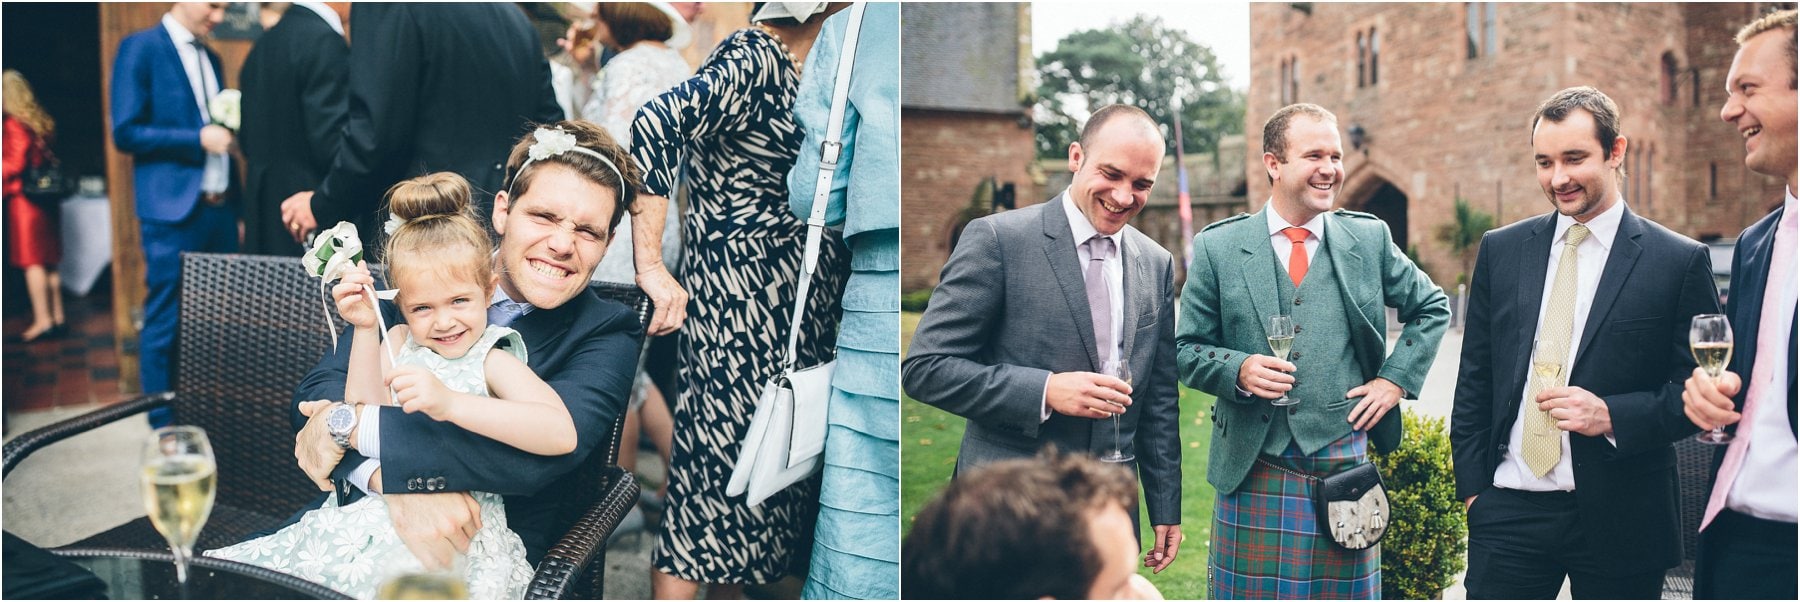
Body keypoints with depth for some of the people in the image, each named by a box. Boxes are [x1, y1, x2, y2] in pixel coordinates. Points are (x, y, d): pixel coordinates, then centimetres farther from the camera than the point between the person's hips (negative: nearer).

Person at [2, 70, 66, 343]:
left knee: (32, 261, -5)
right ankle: (56, 316, 15)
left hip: (23, 197, -8)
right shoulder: (38, 122, 12)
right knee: (47, 262, 11)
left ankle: (42, 320, -3)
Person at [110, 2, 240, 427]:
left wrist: (236, 207, 14)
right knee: (166, 323, 0)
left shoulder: (211, 58, 17)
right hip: (173, 211, -6)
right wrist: (198, 139, -17)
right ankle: (164, 426, 10)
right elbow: (125, 133, -10)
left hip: (220, 208, 7)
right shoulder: (140, 48, -4)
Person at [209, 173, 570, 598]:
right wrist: (365, 328, -6)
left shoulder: (495, 363, -7)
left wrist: (450, 403, -36)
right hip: (377, 512, 6)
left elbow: (561, 434, -26)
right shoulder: (399, 342, 14)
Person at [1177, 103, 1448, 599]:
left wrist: (1396, 378, 6)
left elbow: (1431, 307, 19)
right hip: (1254, 476, -1)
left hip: (1346, 468, 1)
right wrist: (1238, 369, -16)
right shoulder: (1218, 248, 0)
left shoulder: (1370, 239, 6)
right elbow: (1187, 349, 3)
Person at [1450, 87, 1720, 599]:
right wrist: (1472, 486, 5)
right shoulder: (1501, 250, 7)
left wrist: (1610, 415, -15)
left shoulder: (1680, 261, -1)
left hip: (1619, 519, -2)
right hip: (1507, 510, 2)